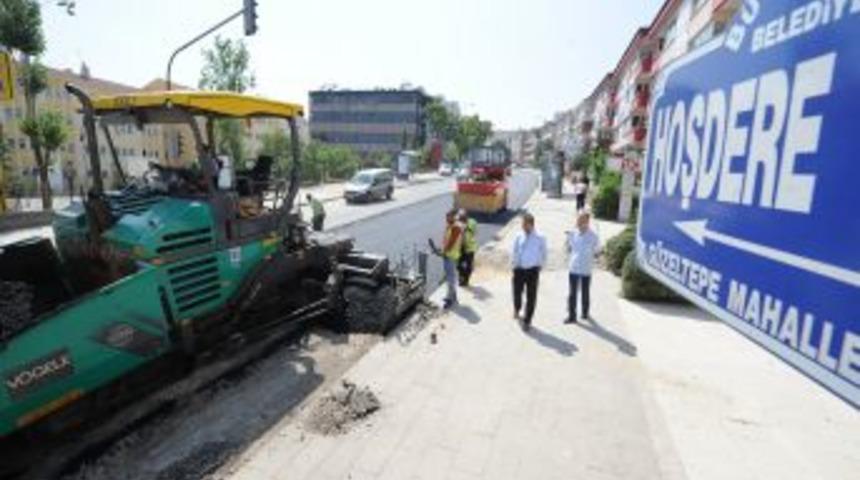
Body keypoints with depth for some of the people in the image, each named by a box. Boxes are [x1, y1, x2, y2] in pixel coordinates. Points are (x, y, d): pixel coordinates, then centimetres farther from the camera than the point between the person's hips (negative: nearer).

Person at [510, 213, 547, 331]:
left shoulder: (540, 238, -5)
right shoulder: (519, 237, 1)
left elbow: (544, 254, 6)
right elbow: (513, 252, 10)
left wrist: (540, 266, 2)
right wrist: (514, 264, 3)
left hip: (532, 270, -2)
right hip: (519, 269, 2)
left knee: (531, 297, 1)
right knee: (517, 292, 14)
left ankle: (527, 321, 16)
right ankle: (516, 309, 47)